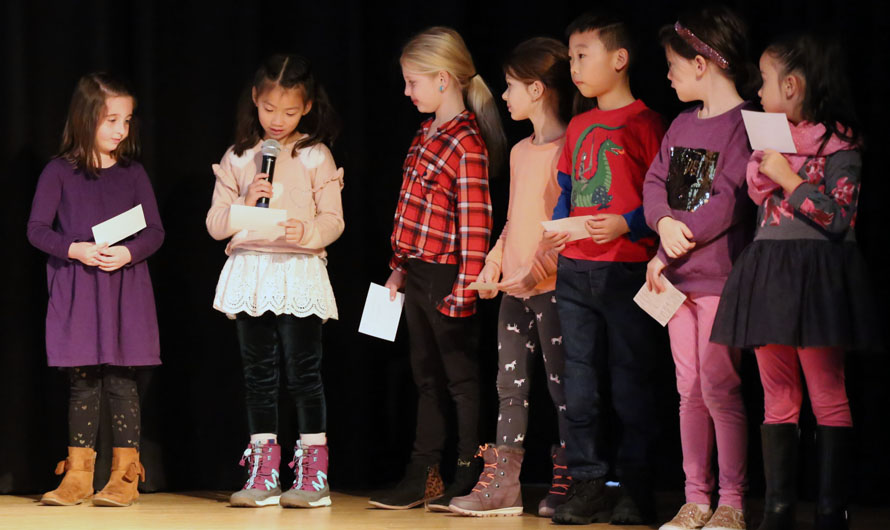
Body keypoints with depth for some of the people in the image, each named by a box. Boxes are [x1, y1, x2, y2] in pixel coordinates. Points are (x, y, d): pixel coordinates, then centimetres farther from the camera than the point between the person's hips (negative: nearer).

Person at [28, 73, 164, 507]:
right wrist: (76, 250, -17)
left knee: (121, 381, -1)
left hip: (125, 289, 1)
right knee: (82, 383, 3)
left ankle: (125, 475, 5)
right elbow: (37, 229, -1)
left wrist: (129, 252, -14)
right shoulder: (59, 172, 2)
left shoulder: (132, 173, 7)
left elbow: (155, 230, 6)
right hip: (77, 292, -1)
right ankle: (77, 475, 10)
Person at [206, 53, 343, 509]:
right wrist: (246, 204, -11)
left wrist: (307, 232, -23)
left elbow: (333, 220, -3)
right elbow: (215, 223, 7)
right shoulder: (237, 158, 9)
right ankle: (263, 475, 12)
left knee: (303, 372, -3)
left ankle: (313, 474, 3)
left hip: (299, 272, -3)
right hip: (249, 274, 3)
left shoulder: (315, 156, 1)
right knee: (258, 374, 7)